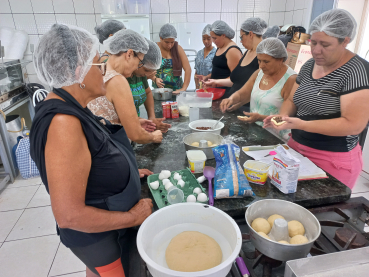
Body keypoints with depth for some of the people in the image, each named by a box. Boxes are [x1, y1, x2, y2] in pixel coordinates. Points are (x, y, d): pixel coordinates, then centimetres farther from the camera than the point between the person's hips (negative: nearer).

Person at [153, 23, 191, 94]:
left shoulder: (178, 48, 2)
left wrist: (183, 89, -13)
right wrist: (155, 79, -19)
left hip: (176, 91, 1)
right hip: (159, 90, 0)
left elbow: (188, 69, -4)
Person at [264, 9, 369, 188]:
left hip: (333, 160, -6)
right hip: (296, 148, 7)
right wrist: (283, 116, -11)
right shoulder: (308, 66, 5)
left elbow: (354, 125, -22)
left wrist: (302, 124, -28)